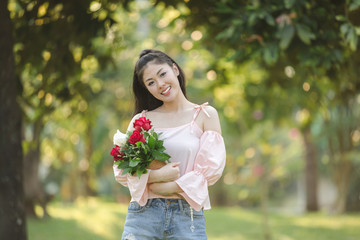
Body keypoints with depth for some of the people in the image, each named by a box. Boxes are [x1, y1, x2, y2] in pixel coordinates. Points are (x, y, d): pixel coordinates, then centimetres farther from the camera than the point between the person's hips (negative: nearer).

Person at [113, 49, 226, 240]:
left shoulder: (205, 115, 6)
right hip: (143, 215, 1)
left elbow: (212, 169, -2)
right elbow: (121, 170, 5)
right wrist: (155, 175, -12)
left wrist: (172, 187, -10)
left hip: (188, 218, -1)